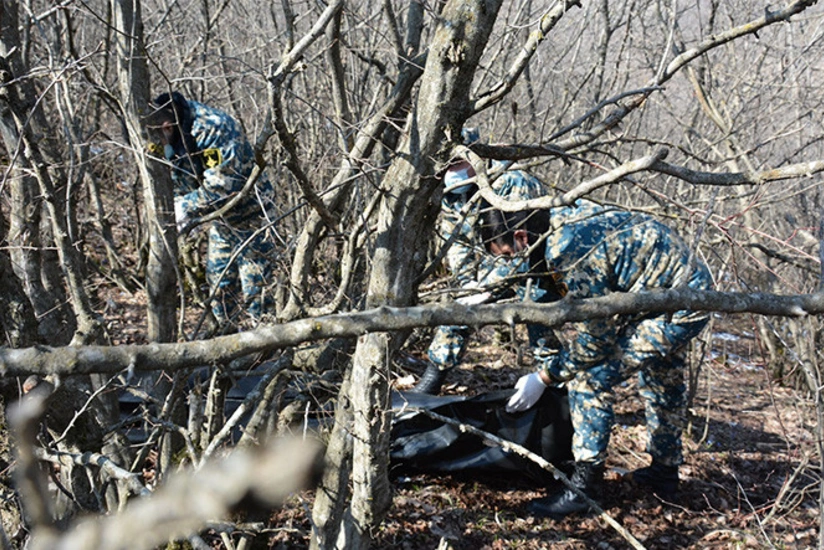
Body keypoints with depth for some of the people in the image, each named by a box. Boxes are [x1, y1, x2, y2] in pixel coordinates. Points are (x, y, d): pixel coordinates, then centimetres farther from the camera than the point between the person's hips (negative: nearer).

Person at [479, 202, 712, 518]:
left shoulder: (570, 250, -27)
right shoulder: (565, 216, 1)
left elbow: (594, 339, -21)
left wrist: (543, 377, -11)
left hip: (677, 307, -10)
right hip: (693, 287, 11)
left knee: (591, 377, -13)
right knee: (663, 384, 28)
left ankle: (583, 487, -5)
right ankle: (665, 471, 45)